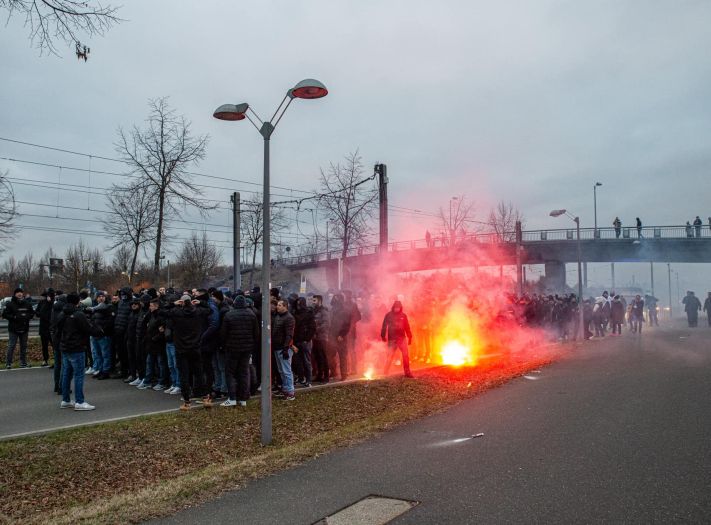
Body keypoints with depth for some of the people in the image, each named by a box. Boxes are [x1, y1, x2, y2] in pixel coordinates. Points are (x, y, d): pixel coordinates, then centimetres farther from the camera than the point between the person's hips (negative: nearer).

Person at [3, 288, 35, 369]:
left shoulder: (27, 304, 5)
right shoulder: (10, 304, -6)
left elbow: (32, 313, 13)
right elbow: (4, 314, -6)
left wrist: (27, 316, -7)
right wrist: (14, 317, -17)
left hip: (24, 329, 4)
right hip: (13, 329, -4)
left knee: (24, 346, 10)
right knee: (11, 346, -4)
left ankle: (23, 363, 19)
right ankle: (8, 363, 3)